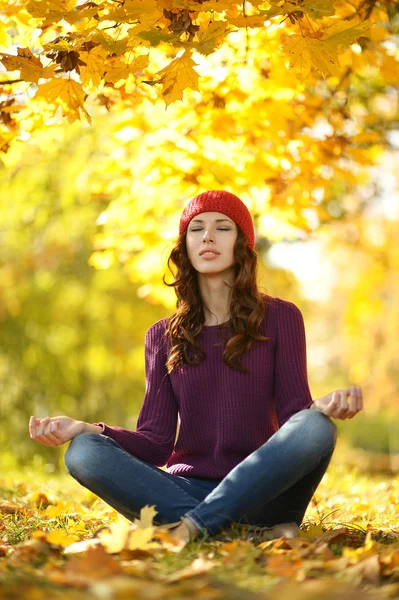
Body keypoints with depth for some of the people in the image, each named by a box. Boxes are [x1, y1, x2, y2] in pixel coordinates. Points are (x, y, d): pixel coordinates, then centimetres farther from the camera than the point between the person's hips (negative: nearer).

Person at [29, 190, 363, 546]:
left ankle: (193, 525, -29)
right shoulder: (164, 336, 12)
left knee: (316, 428, -32)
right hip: (187, 487, 2)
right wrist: (85, 429, -12)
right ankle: (255, 529, -28)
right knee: (83, 453, -25)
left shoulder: (280, 317, 7)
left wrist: (323, 407, -24)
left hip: (258, 488, -2)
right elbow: (156, 443, 5)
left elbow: (294, 412, 0)